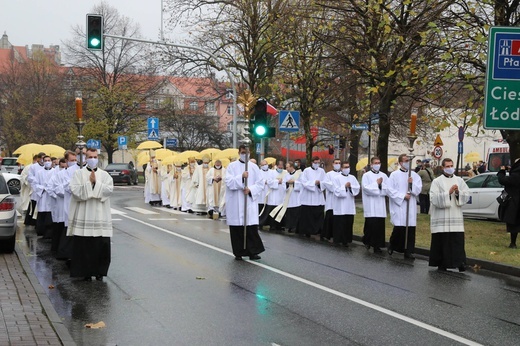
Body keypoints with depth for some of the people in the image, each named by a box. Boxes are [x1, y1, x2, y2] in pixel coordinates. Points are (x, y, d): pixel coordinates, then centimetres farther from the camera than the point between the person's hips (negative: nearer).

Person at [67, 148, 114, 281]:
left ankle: (100, 271, 13)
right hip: (83, 216, -1)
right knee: (84, 246, -1)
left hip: (100, 215, 1)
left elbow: (109, 189, -5)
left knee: (101, 245, 1)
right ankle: (86, 272, 10)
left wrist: (96, 182, -10)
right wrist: (89, 182, -10)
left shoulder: (104, 175, 10)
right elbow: (75, 190, -7)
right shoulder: (78, 173, 6)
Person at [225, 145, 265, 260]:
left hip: (250, 202, 1)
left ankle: (253, 252, 1)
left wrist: (250, 190, -13)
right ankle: (238, 253, 11)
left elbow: (260, 184, 4)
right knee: (236, 229, 1)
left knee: (252, 228, -6)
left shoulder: (254, 167, 9)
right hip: (235, 203, -1)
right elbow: (228, 182, -8)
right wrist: (241, 177, -21)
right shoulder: (232, 166, 4)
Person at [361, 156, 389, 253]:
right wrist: (376, 183, -7)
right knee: (371, 225, -7)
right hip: (370, 205, -3)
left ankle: (377, 245, 8)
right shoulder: (366, 175, 1)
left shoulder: (384, 176, 11)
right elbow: (366, 188, -11)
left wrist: (381, 184, -11)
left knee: (380, 226, 1)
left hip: (381, 206, 3)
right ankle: (367, 241, 16)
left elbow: (388, 189, 3)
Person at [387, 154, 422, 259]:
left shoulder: (414, 175, 11)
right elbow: (390, 190, -5)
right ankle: (392, 245, 20)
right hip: (398, 206, -3)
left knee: (410, 229, 0)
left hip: (411, 207, 3)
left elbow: (419, 189, 6)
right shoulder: (394, 175, 0)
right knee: (399, 228, -7)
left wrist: (412, 184, -12)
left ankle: (408, 251, 7)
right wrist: (403, 196, -12)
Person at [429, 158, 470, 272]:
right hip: (441, 218, -3)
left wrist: (458, 192, -13)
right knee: (442, 241, 0)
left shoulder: (459, 180, 11)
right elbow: (434, 198, -11)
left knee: (458, 241, -1)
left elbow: (467, 195, 5)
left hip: (456, 217, 3)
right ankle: (442, 263, 11)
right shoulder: (437, 181, 0)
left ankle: (459, 262, 3)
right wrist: (448, 192, -16)